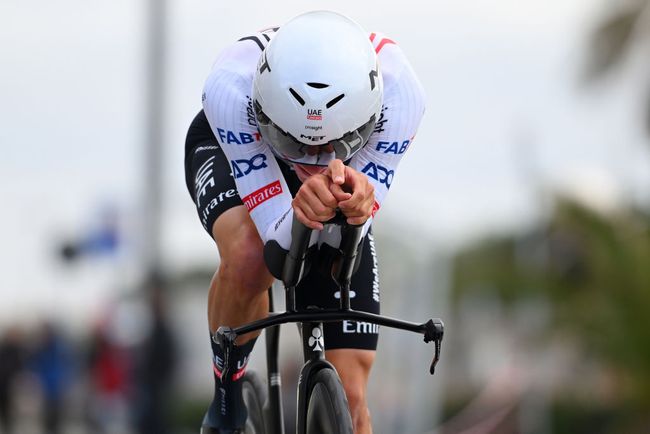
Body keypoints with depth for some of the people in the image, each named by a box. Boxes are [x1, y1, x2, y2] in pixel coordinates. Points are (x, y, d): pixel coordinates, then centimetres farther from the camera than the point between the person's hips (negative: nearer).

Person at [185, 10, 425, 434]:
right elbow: (281, 241, -40)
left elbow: (345, 238, -34)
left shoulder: (398, 91, -39)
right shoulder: (231, 86, -43)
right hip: (227, 151, -2)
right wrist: (305, 212, -63)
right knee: (248, 257, -38)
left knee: (349, 397, -8)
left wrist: (353, 206, -56)